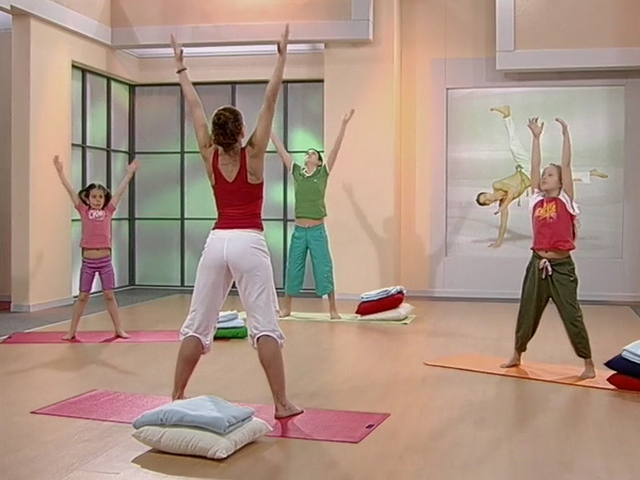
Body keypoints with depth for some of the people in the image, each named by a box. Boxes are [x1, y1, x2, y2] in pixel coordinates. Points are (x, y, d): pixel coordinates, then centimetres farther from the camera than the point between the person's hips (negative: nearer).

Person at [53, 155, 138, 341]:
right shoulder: (84, 211, 2)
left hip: (105, 259, 1)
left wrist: (130, 173, 4)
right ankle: (72, 330, 17)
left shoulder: (108, 211, 4)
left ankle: (119, 329, 16)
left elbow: (120, 191, 4)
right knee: (83, 296, 7)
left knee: (109, 295, 8)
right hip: (88, 260, 0)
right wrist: (60, 171, -4)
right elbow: (70, 190, -1)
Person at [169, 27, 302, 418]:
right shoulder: (252, 156, -4)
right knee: (265, 325, -3)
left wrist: (181, 68, 20)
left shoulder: (211, 157, 4)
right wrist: (282, 59, 1)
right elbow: (270, 104, -4)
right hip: (249, 243, -4)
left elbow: (195, 110, 12)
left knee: (198, 323, 9)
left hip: (217, 242, 4)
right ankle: (282, 404, -2)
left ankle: (177, 397, 15)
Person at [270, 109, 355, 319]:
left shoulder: (323, 173, 1)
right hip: (299, 230, 3)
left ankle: (333, 309, 7)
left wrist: (344, 125, -13)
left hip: (317, 230, -3)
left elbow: (335, 149, -6)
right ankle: (287, 308, 19)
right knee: (293, 270, 9)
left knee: (324, 270, 0)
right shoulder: (297, 172, 8)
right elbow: (282, 151, 8)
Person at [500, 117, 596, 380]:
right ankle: (517, 355, 30)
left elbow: (566, 164, -6)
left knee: (571, 315, -1)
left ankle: (588, 365, 10)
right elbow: (534, 166, 7)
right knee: (527, 311, 14)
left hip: (561, 266, -4)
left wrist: (565, 133, -7)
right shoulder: (537, 199, 8)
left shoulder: (565, 200, -2)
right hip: (538, 263, 4)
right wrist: (536, 137, 7)